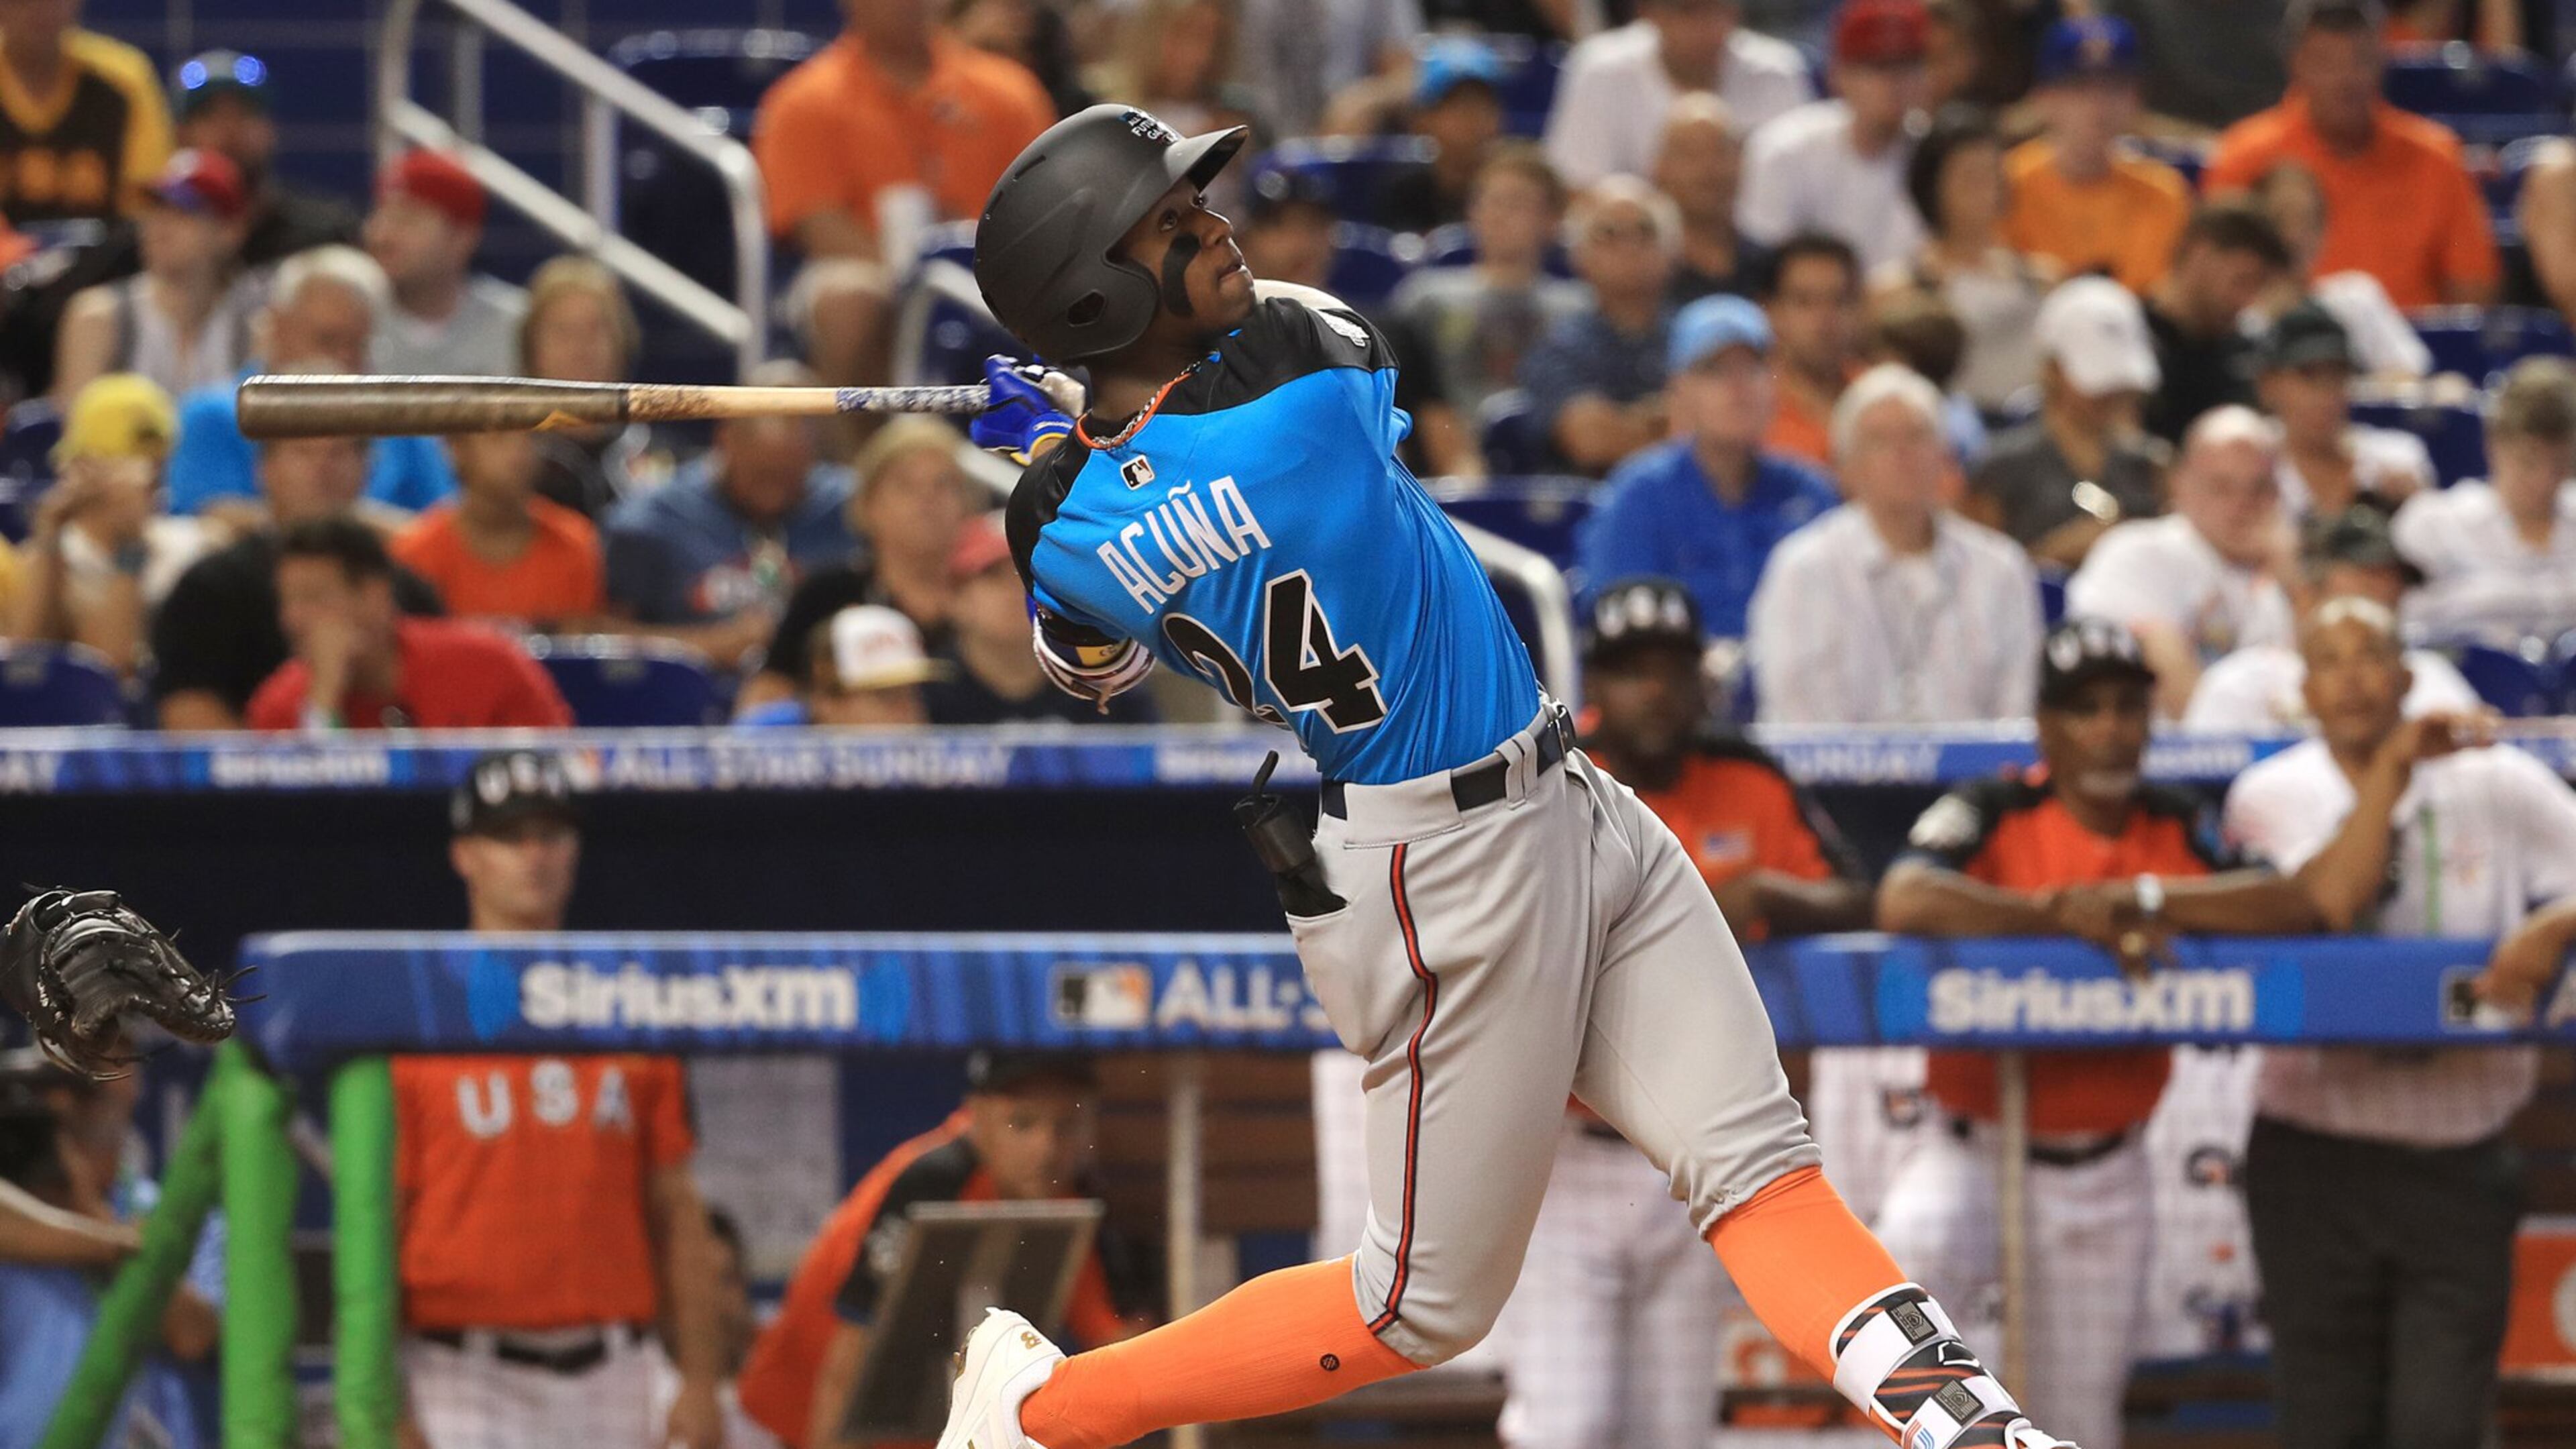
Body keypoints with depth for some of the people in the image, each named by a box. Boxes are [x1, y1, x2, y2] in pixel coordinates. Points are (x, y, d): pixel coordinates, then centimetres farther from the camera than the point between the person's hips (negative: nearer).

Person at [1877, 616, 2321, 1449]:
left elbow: (2298, 907, -11)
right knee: (1915, 1241, -35)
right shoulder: (1992, 816, -8)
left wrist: (2142, 898, -18)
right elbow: (1906, 903, -28)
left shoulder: (2179, 833, 4)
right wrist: (2066, 916, -25)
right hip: (1979, 1152, -3)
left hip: (2103, 1178, 3)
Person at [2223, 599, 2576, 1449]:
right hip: (2316, 1154, 0)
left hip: (2461, 1158, 0)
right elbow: (2325, 907, -16)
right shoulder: (2273, 796, 1)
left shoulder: (2498, 787, 4)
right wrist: (2391, 769, -14)